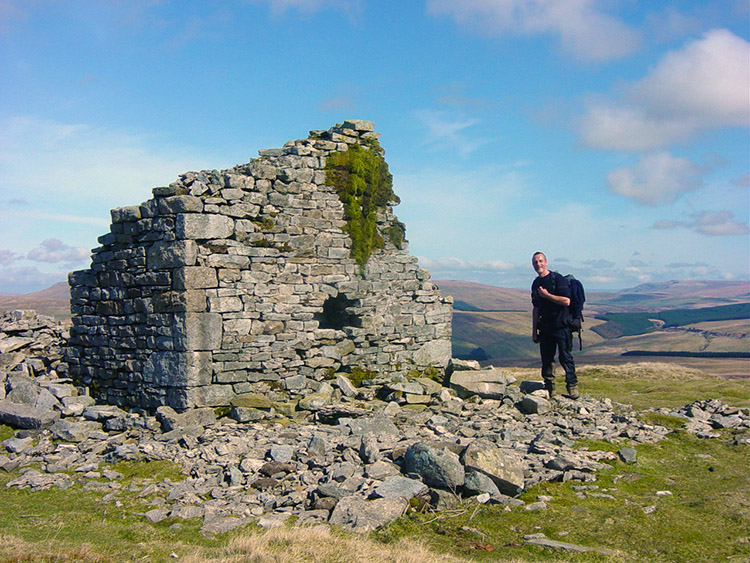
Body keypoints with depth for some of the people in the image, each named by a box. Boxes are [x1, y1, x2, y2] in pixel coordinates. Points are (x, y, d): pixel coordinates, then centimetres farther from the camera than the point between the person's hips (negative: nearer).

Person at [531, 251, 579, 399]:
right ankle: (549, 388, 14)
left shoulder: (558, 279, -7)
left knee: (565, 357, -6)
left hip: (561, 326, -6)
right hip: (545, 328, 6)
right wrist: (534, 330, 16)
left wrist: (546, 295, -14)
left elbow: (566, 301, -18)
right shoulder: (536, 284, 14)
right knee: (546, 358, 7)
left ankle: (572, 387, 0)